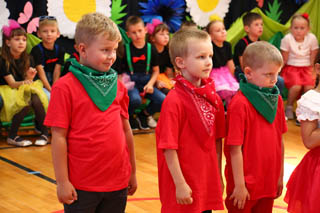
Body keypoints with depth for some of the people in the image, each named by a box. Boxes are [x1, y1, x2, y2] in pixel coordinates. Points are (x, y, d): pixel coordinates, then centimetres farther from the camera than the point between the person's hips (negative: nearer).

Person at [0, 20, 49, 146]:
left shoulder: (27, 59, 3)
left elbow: (27, 80, -1)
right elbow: (12, 83, -15)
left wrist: (30, 78, -25)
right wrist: (24, 82, -35)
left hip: (24, 89, 4)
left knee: (36, 100, -31)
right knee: (26, 103, -35)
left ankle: (44, 132, -14)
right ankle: (12, 136, -21)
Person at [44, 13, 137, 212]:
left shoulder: (117, 85, 6)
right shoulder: (65, 87, -10)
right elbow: (59, 137, -10)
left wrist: (132, 172, 16)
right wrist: (62, 181, -11)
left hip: (118, 182, 5)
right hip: (81, 185, -5)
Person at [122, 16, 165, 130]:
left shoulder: (151, 49, 5)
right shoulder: (125, 49, -2)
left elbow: (156, 71, 11)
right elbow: (119, 70, 2)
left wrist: (150, 84, -4)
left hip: (146, 81, 3)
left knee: (163, 100, -21)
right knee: (135, 99, -36)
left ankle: (144, 114, 11)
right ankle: (129, 117, 1)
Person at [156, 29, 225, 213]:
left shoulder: (213, 97, 5)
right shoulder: (174, 100, -15)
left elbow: (217, 140, 10)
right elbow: (169, 147, -15)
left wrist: (218, 177, 11)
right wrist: (180, 184, -15)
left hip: (208, 182, 6)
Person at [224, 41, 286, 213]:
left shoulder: (276, 99, 3)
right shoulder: (240, 104, -18)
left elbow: (279, 140, 10)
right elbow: (235, 148, -17)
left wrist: (280, 176, 12)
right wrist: (239, 185, -14)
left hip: (269, 182, 6)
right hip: (246, 185, -6)